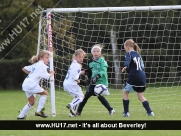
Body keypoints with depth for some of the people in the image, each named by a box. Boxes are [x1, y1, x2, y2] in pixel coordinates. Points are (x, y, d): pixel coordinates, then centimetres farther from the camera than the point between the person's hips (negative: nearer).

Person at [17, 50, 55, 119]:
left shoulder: (35, 65, 22)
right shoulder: (42, 65, -6)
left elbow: (24, 69, 27)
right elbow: (47, 76, -14)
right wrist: (51, 73, 6)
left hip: (25, 85, 9)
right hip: (31, 84, -9)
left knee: (31, 103, 17)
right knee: (44, 93, 4)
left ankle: (21, 116, 17)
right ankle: (39, 111, 1)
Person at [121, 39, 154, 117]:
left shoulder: (129, 53, 0)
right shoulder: (138, 55, 21)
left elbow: (127, 61, -22)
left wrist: (125, 66, -39)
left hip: (133, 77, -6)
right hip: (142, 77, 6)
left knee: (125, 92, 13)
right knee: (140, 96, 15)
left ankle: (126, 112, 10)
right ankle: (149, 112, 1)